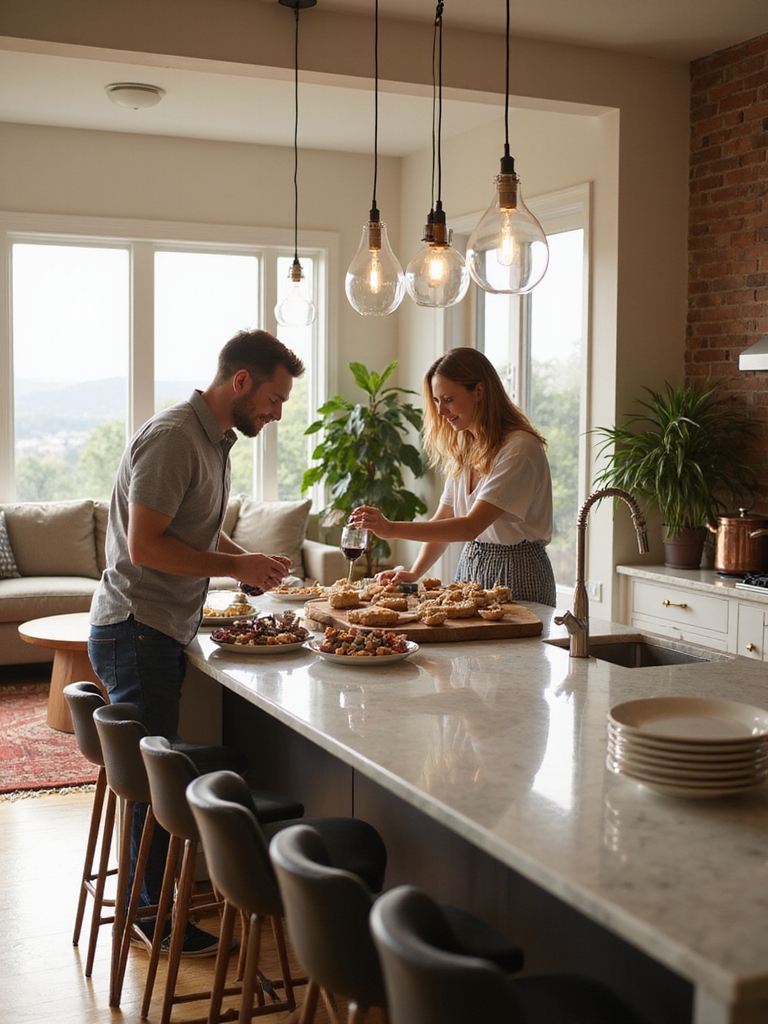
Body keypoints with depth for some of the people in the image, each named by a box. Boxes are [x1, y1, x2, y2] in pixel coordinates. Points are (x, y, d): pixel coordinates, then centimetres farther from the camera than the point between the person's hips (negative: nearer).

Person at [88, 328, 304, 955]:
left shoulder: (215, 438, 13)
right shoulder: (173, 438, -19)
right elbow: (144, 545, -24)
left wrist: (247, 560, 7)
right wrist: (235, 565, -17)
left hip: (163, 631, 9)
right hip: (138, 631, -9)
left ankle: (151, 898, 27)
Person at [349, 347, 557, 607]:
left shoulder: (520, 448, -21)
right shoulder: (462, 447, 7)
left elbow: (471, 526, -29)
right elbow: (444, 519, 6)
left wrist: (393, 529, -35)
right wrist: (414, 573, -9)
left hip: (517, 576, -7)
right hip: (470, 565, 7)